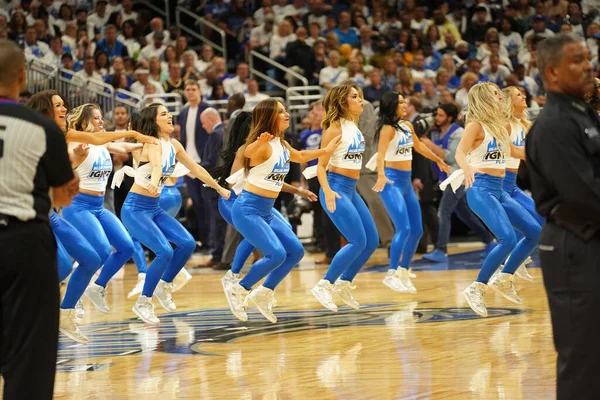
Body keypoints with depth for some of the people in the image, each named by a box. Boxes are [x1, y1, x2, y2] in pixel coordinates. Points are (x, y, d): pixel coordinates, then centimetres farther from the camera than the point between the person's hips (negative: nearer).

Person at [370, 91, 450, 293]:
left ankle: (404, 272, 17)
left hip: (407, 182, 8)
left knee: (417, 231, 7)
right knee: (404, 228, -19)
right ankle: (391, 274, -15)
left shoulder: (407, 126, 10)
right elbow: (381, 153, -27)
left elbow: (419, 146, 28)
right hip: (391, 182, -8)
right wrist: (381, 175, -44)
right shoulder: (388, 129, -13)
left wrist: (438, 160, 40)